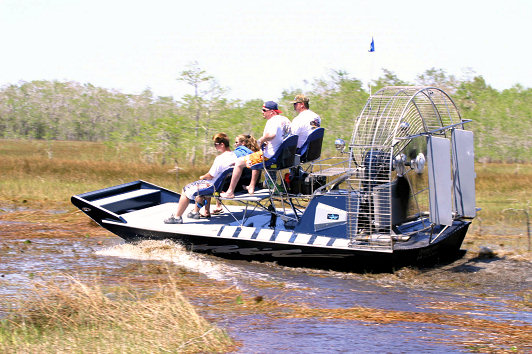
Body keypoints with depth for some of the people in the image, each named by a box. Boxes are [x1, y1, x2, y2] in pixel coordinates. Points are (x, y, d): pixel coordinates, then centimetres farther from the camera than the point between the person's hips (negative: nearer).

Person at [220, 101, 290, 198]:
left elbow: (272, 135, -39)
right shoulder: (284, 119, 11)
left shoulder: (272, 121, -18)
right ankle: (252, 187, 43)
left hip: (269, 156, -10)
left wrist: (261, 140, -21)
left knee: (239, 163, 2)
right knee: (255, 157, 40)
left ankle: (230, 192, 7)